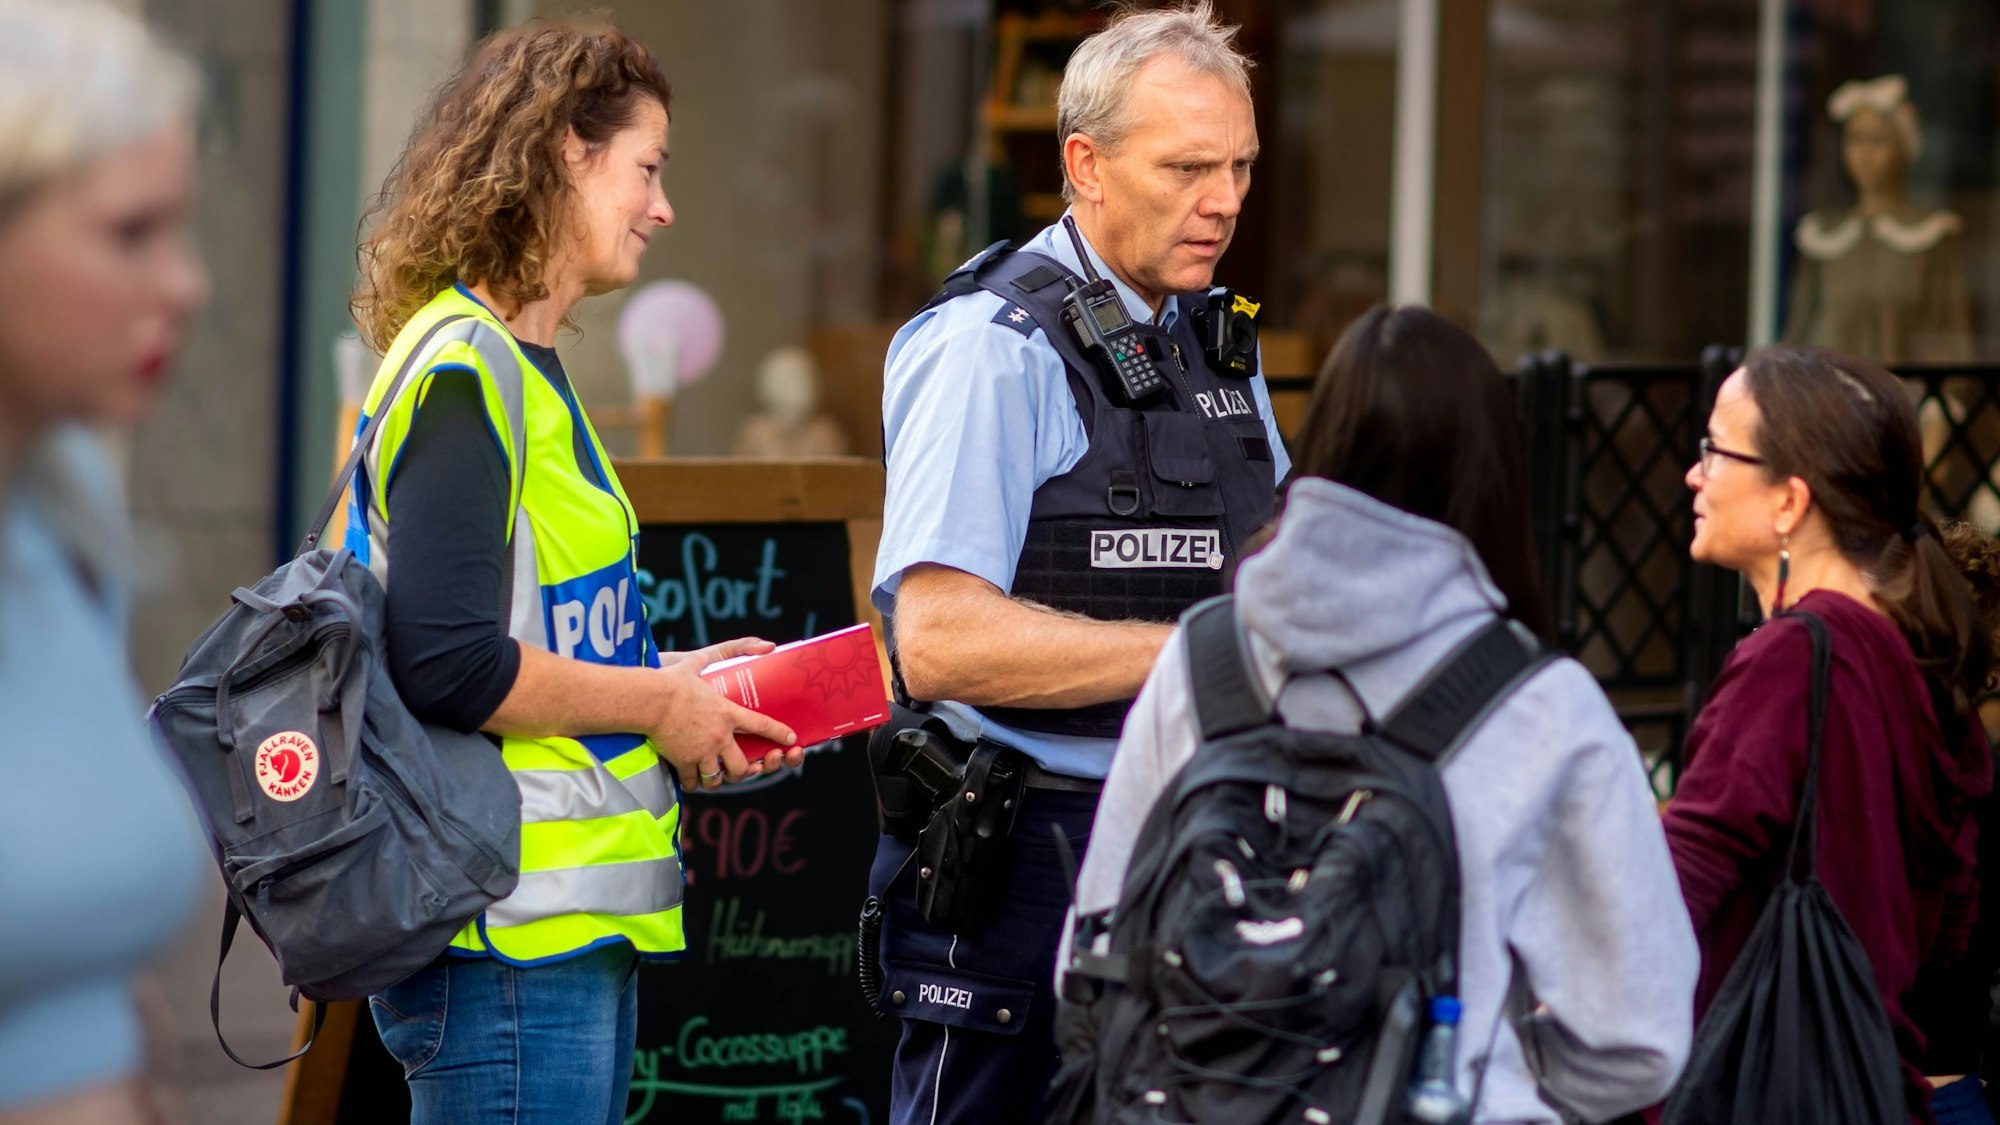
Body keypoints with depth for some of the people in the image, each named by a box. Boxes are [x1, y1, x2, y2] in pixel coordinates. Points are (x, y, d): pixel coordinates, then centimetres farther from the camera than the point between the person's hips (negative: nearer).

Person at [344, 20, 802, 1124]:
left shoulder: (519, 367, 18)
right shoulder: (465, 371, -13)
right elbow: (450, 666, -22)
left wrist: (671, 678, 14)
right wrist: (659, 705, -11)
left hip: (573, 928, 10)